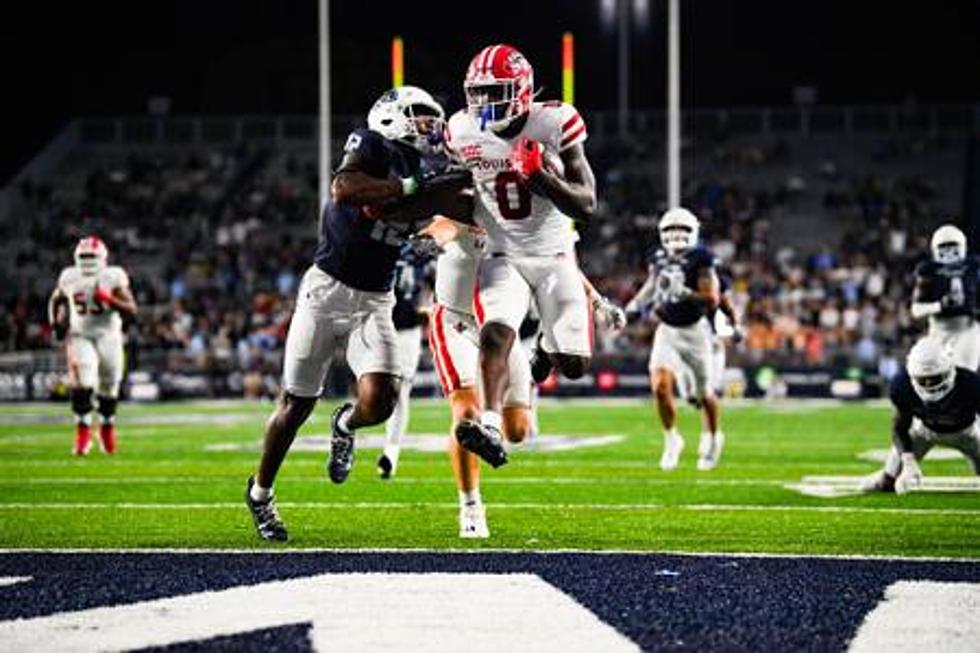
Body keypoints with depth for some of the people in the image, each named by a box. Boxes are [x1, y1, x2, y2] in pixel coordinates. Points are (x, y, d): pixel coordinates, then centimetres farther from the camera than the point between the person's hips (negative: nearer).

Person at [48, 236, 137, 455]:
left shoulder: (113, 277, -10)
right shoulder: (69, 278, -2)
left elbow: (131, 311, -14)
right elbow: (55, 301, 17)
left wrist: (109, 299, -28)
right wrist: (56, 323, 1)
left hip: (108, 336, 0)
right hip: (80, 336, 0)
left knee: (109, 388, 11)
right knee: (82, 383, -19)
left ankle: (107, 428, 36)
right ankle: (83, 433, -13)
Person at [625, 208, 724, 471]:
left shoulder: (701, 260, -13)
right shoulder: (659, 259, 1)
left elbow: (712, 299, -18)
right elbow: (651, 285, 20)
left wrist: (683, 292, -29)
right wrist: (636, 304, 5)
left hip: (694, 330, -3)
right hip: (667, 331, 3)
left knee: (704, 393, 12)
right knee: (660, 385, -17)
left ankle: (712, 436, 40)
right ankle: (671, 439, 4)